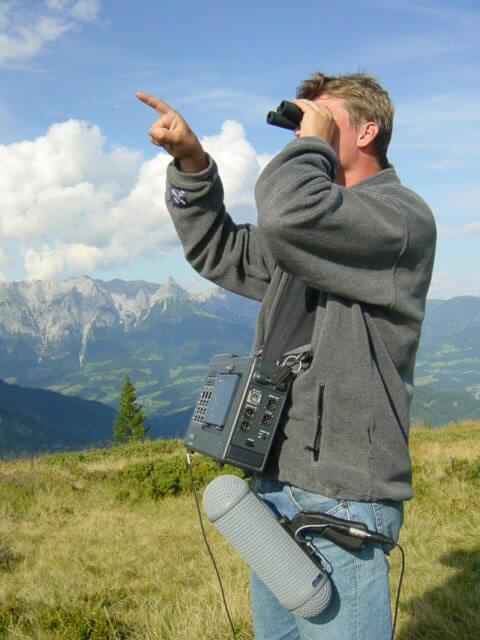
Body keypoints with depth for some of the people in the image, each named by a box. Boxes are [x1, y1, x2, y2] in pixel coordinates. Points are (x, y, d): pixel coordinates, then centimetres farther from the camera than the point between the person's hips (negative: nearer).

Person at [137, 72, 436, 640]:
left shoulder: (403, 217, -10)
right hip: (274, 486, 9)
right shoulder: (317, 229, 19)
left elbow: (288, 213, -29)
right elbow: (222, 252, 22)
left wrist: (313, 138, -9)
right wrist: (191, 163, 9)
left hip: (340, 497, -9)